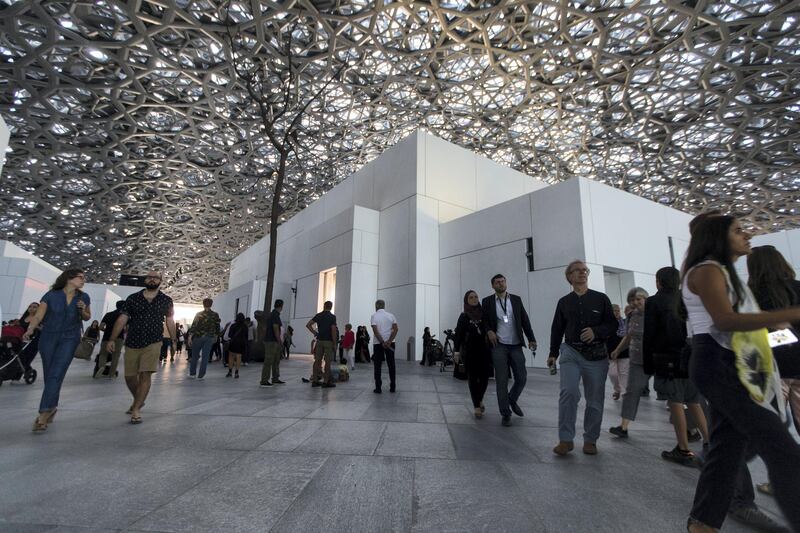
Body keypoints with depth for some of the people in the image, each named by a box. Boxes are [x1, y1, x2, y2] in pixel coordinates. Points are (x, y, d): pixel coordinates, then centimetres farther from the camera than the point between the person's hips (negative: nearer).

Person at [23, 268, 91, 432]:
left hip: (69, 339, 0)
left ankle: (43, 414, -11)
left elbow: (87, 317, 14)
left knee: (56, 375, -12)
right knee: (49, 376, 8)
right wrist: (30, 330, -26)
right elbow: (38, 316, -9)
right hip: (48, 338, 0)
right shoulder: (51, 295, -4)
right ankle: (52, 408, 26)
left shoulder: (83, 297, 1)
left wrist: (83, 311, -8)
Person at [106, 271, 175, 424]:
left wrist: (173, 340, 10)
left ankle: (136, 410, 2)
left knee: (145, 375, -10)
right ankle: (138, 401, 36)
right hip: (131, 344, 2)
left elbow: (169, 321, 9)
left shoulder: (166, 300, 2)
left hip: (152, 344, -2)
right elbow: (122, 319, 0)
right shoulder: (132, 298, 2)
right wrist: (112, 339, -8)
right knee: (129, 377, 10)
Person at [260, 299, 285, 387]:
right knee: (268, 361, -6)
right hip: (272, 341, -10)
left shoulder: (271, 314, 14)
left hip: (268, 340, 10)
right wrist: (279, 341, -14)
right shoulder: (276, 315, -14)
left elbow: (265, 328, 18)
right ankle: (264, 381, -2)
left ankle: (275, 379, 20)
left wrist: (265, 338, 21)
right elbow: (275, 329, -20)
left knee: (276, 361, 14)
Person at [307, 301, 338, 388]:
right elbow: (333, 331, -13)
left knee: (317, 360, 8)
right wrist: (334, 344, -8)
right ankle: (326, 381, 2)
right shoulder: (332, 316, -7)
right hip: (328, 341, -4)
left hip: (319, 340, 5)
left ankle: (315, 381, 11)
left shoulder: (318, 315, 6)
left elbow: (308, 325, 3)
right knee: (328, 361, 0)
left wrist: (314, 333, 8)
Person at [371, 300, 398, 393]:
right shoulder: (391, 315, 4)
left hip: (378, 343, -2)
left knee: (378, 366, 4)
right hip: (390, 343, 3)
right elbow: (396, 329, -7)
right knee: (391, 365, 9)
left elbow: (375, 331, -15)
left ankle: (378, 388, 4)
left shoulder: (374, 316, -5)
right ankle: (393, 387, 11)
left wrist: (382, 342, -16)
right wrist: (389, 341, -12)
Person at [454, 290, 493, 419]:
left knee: (484, 377, 0)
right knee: (473, 378, -1)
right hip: (470, 351, -1)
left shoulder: (485, 314, 8)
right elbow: (458, 334, 1)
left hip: (485, 350, 1)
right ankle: (477, 407, 7)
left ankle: (480, 400, 27)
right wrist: (456, 350, -7)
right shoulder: (463, 316, 4)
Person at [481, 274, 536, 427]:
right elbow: (483, 320, 9)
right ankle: (506, 414, 13)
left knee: (522, 378, 4)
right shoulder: (487, 301, 3)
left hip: (516, 345, 2)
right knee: (502, 380, -1)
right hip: (498, 345, -2)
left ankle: (512, 400, 33)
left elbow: (525, 320, 7)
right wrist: (488, 331, -10)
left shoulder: (516, 299, 8)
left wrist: (531, 338, -1)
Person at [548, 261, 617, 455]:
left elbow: (613, 324, 4)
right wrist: (553, 353, 13)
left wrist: (596, 331, -15)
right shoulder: (564, 302, 9)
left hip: (596, 355, 0)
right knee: (568, 392, -17)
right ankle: (566, 439, -6)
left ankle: (590, 440, 22)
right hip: (571, 353, 0)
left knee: (595, 399, 5)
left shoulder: (601, 299, 6)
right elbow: (557, 329, 14)